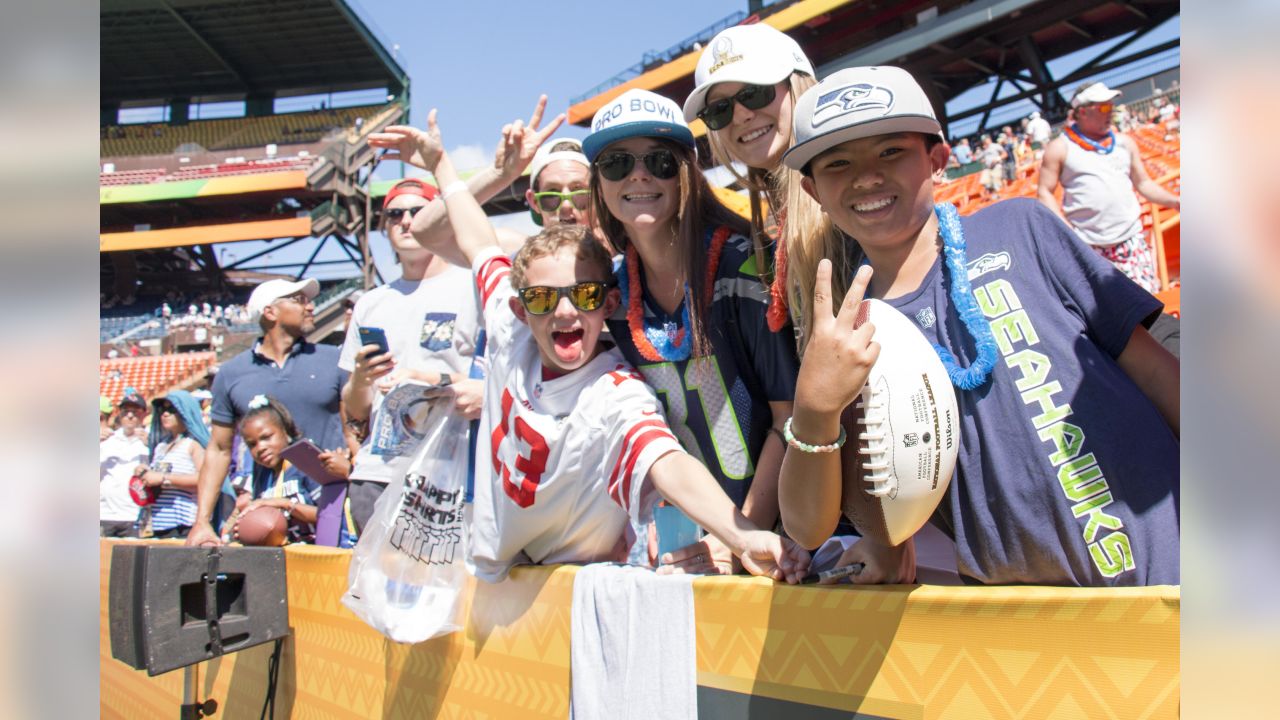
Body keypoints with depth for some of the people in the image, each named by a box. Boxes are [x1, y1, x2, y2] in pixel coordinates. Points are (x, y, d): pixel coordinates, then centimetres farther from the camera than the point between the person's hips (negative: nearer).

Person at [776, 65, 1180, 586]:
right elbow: (808, 528, -3)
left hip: (1166, 562, 0)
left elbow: (1152, 367, 6)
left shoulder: (1018, 229, 2)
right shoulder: (840, 337, 3)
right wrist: (815, 409, -20)